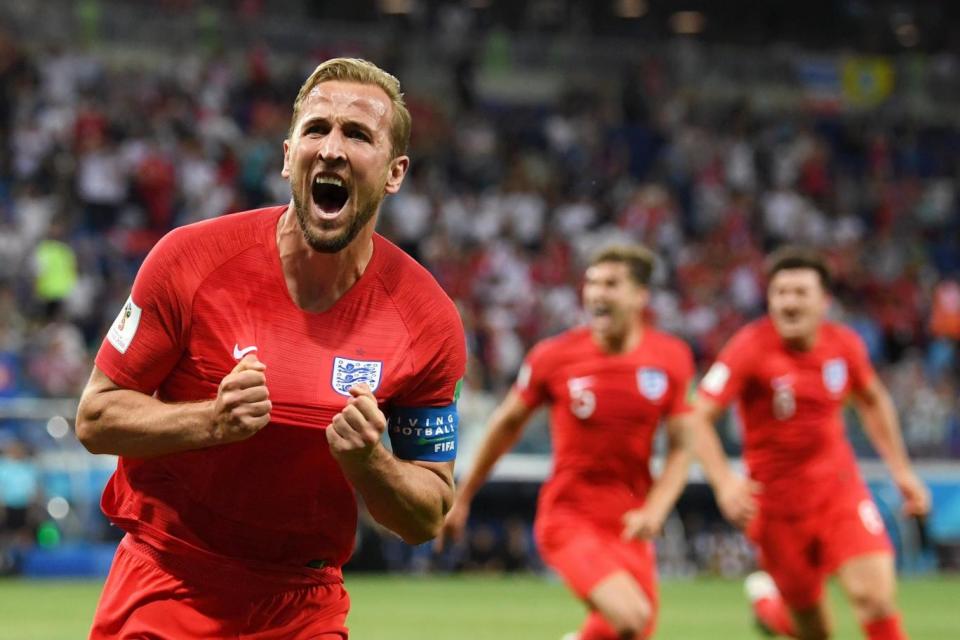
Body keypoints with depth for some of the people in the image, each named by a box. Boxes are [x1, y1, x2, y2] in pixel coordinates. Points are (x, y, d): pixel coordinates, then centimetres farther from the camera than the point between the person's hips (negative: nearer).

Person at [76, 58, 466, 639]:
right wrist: (212, 421, -23)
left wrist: (365, 460, -21)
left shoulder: (429, 320, -8)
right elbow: (95, 417, -6)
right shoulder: (193, 259, -11)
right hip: (164, 587, -1)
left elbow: (429, 518, -1)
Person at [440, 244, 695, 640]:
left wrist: (654, 511, -12)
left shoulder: (672, 359, -3)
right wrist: (462, 499, 13)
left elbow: (680, 448, 4)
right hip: (569, 517, -4)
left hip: (628, 525, 4)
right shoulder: (554, 357, -8)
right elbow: (507, 424, 6)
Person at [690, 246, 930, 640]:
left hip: (839, 486, 3)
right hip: (778, 500, -3)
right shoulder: (751, 348, -16)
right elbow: (698, 419, -19)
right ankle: (767, 601, 40)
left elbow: (872, 402, 18)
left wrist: (901, 471, 16)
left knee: (875, 598, -17)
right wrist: (725, 483, -32)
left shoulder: (844, 345, -3)